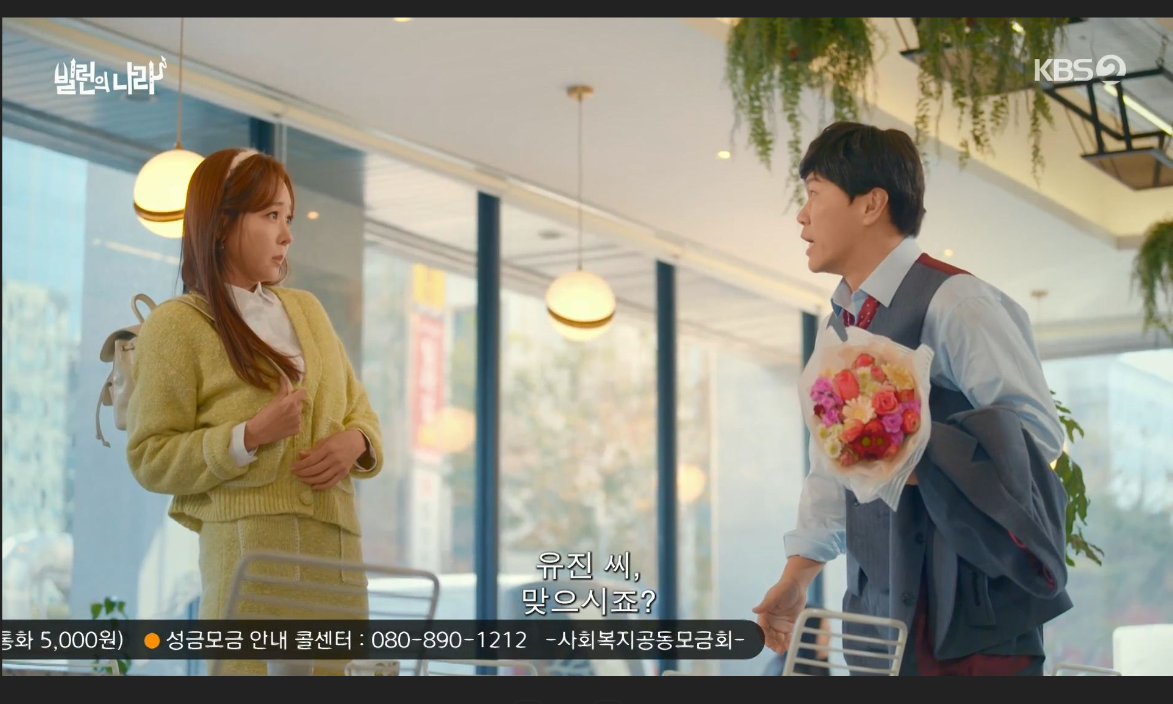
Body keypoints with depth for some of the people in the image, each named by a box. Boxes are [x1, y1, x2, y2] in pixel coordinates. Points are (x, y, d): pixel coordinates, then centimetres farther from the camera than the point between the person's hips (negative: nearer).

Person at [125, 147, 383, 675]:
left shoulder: (306, 309, 20)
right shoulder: (174, 326, 1)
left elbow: (360, 410, 25)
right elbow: (150, 459, -4)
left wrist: (354, 442, 0)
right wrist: (251, 436, -16)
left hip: (335, 542, 6)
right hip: (249, 537, -6)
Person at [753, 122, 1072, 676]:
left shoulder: (955, 303, -12)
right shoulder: (836, 329, 15)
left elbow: (1039, 427, -17)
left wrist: (916, 462, -26)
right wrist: (796, 576, 12)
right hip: (880, 606, 8)